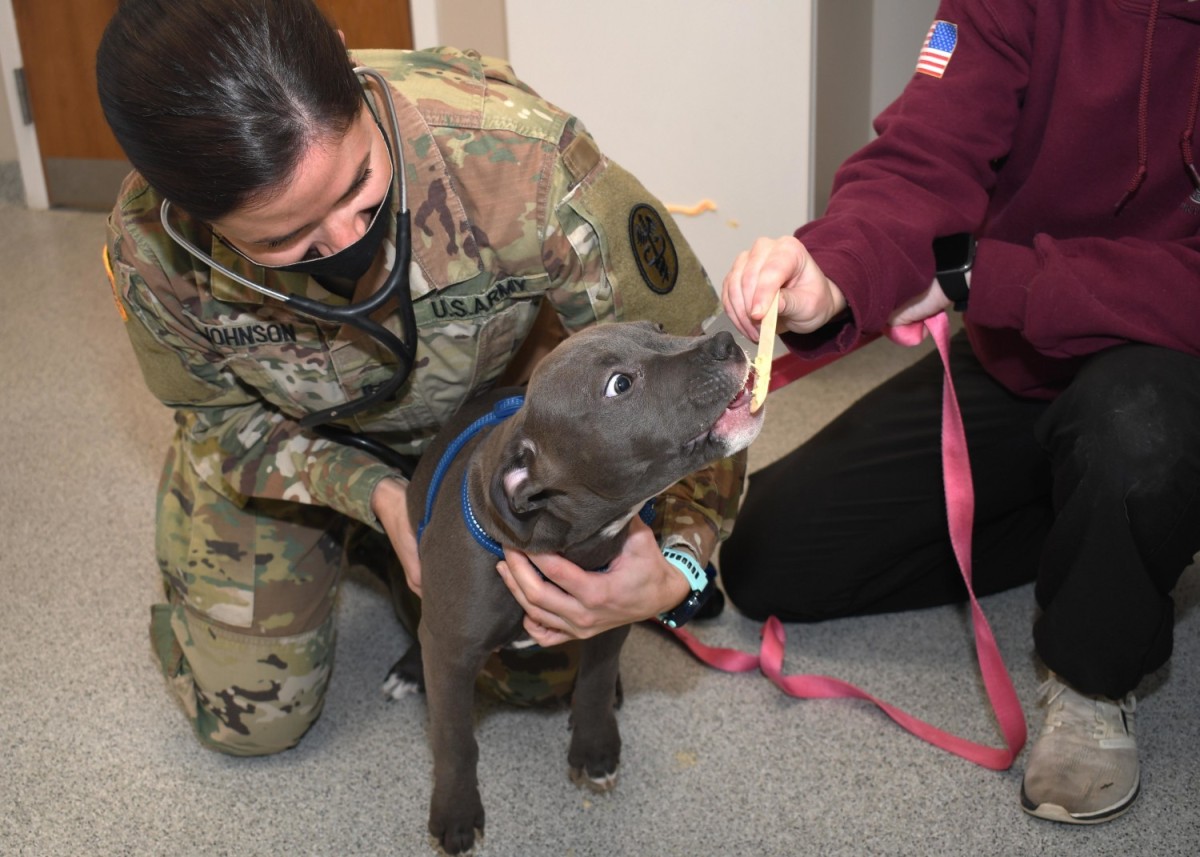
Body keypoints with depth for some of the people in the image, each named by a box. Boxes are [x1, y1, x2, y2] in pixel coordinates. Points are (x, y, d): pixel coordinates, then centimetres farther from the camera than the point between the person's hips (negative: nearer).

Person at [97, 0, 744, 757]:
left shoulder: (521, 158, -41)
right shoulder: (148, 249, -33)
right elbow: (226, 415, -12)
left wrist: (677, 561, -46)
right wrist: (379, 494, -29)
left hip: (497, 404, 0)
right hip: (290, 439, 1)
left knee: (544, 675, 1)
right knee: (249, 719, 2)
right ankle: (346, 547, 31)